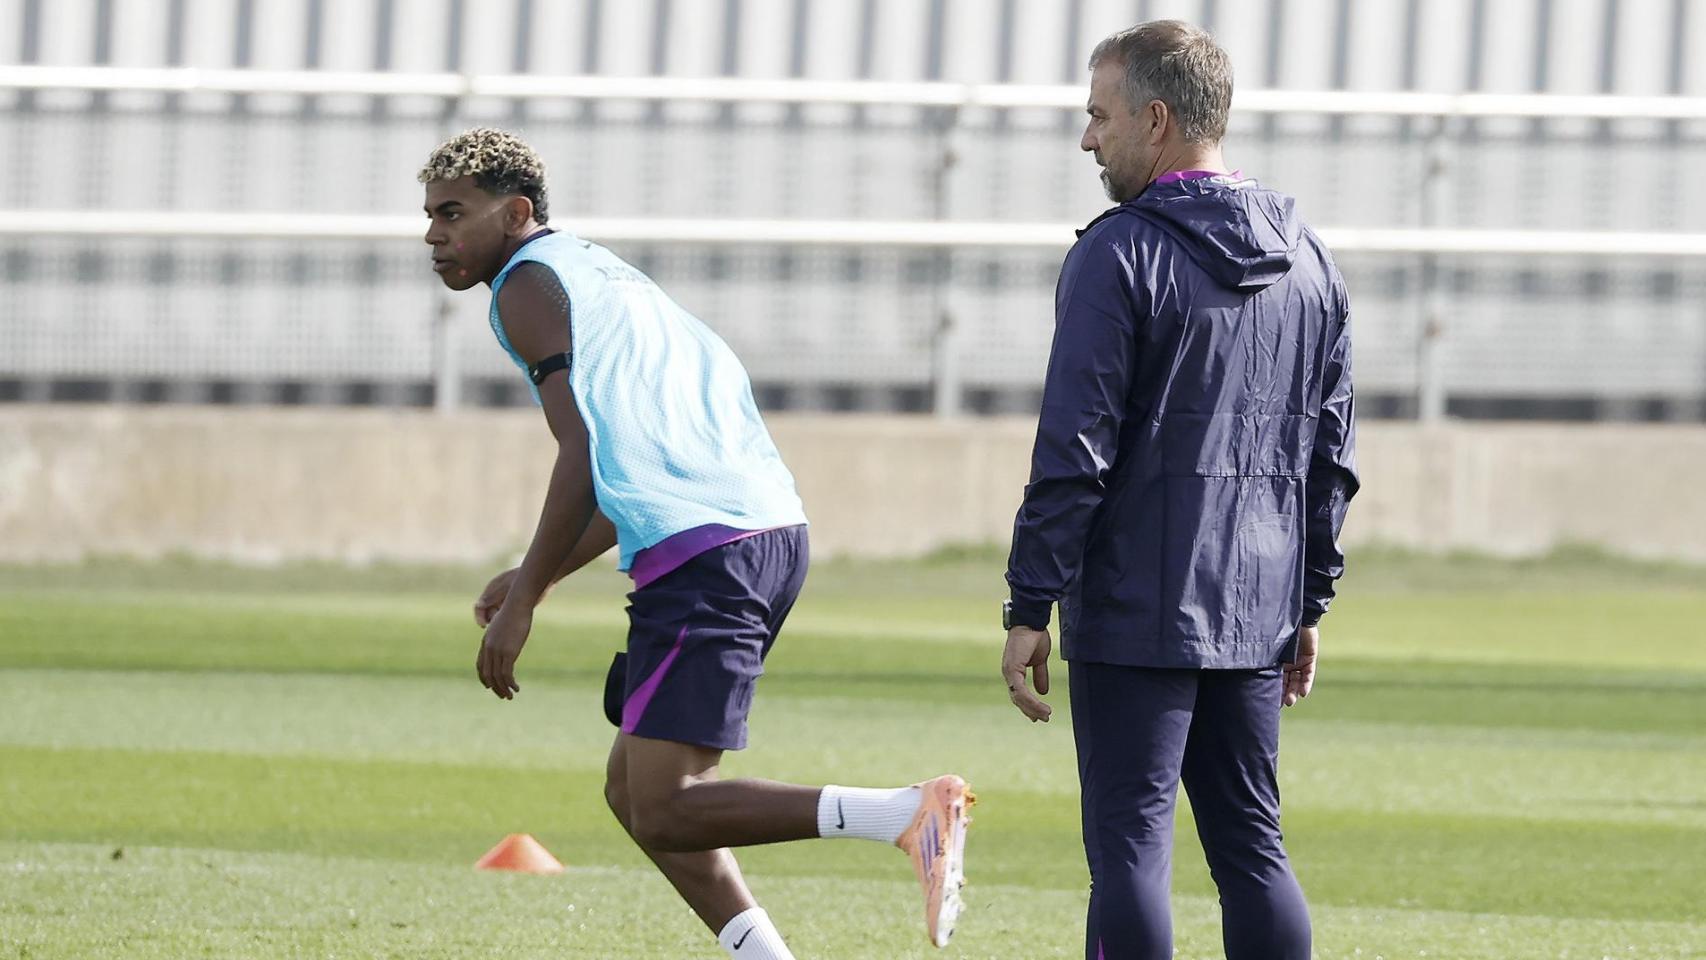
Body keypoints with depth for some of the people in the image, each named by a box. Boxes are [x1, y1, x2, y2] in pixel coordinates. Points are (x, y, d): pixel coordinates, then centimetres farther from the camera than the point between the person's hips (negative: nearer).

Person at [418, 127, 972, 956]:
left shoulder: (527, 287, -1)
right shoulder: (596, 270, 28)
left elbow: (585, 455, -11)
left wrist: (523, 599, -8)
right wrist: (534, 577, 32)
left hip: (701, 555, -10)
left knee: (662, 811, -12)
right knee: (634, 789, 17)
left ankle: (909, 815, -25)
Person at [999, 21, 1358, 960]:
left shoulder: (1119, 255, -10)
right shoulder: (1307, 262, 12)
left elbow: (1075, 452, -13)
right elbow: (1332, 455, 16)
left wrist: (1030, 607, -9)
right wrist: (1309, 602, 22)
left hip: (1134, 614, -6)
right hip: (1258, 617, 6)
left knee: (1130, 846, -4)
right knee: (1251, 847, 11)